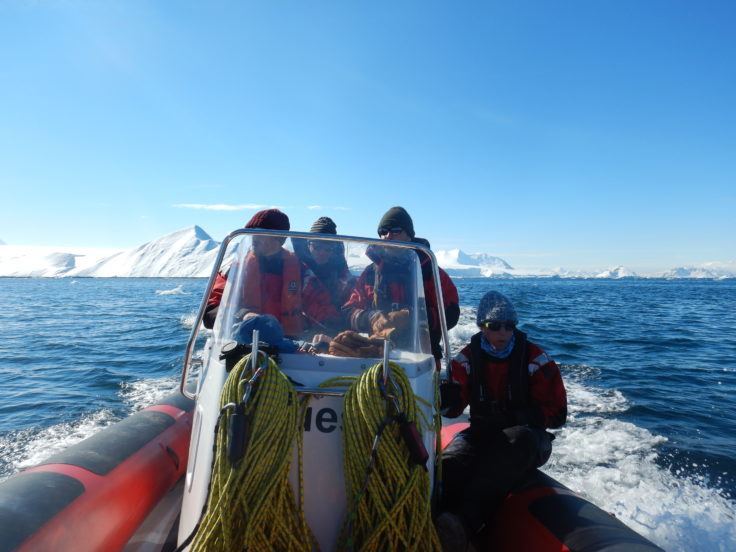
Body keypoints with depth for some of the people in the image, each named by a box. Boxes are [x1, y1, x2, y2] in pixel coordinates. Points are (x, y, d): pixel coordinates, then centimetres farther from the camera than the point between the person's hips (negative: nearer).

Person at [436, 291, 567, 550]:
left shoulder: (535, 358, -2)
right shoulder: (468, 358, 3)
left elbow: (557, 413, -1)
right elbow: (452, 408, -3)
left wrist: (517, 416, -19)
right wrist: (446, 397, -30)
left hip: (524, 435, -2)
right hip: (482, 432, 2)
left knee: (517, 441, -39)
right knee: (452, 460, -32)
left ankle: (465, 521, -49)